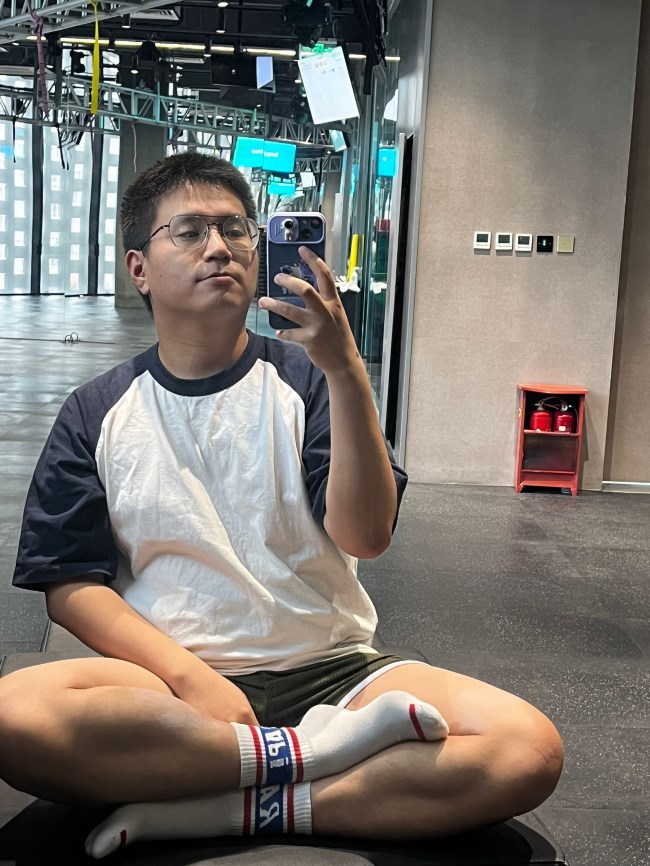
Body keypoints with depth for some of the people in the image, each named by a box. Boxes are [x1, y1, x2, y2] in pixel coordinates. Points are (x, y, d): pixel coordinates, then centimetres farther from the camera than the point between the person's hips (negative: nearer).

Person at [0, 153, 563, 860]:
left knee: (529, 747, -23)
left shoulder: (304, 379, 7)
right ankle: (323, 750, -19)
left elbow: (364, 536, -7)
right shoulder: (97, 414, 8)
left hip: (327, 664, 1)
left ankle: (227, 809, -19)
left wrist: (345, 369, -19)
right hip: (170, 676, 0)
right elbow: (71, 586, 1)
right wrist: (191, 677, -15)